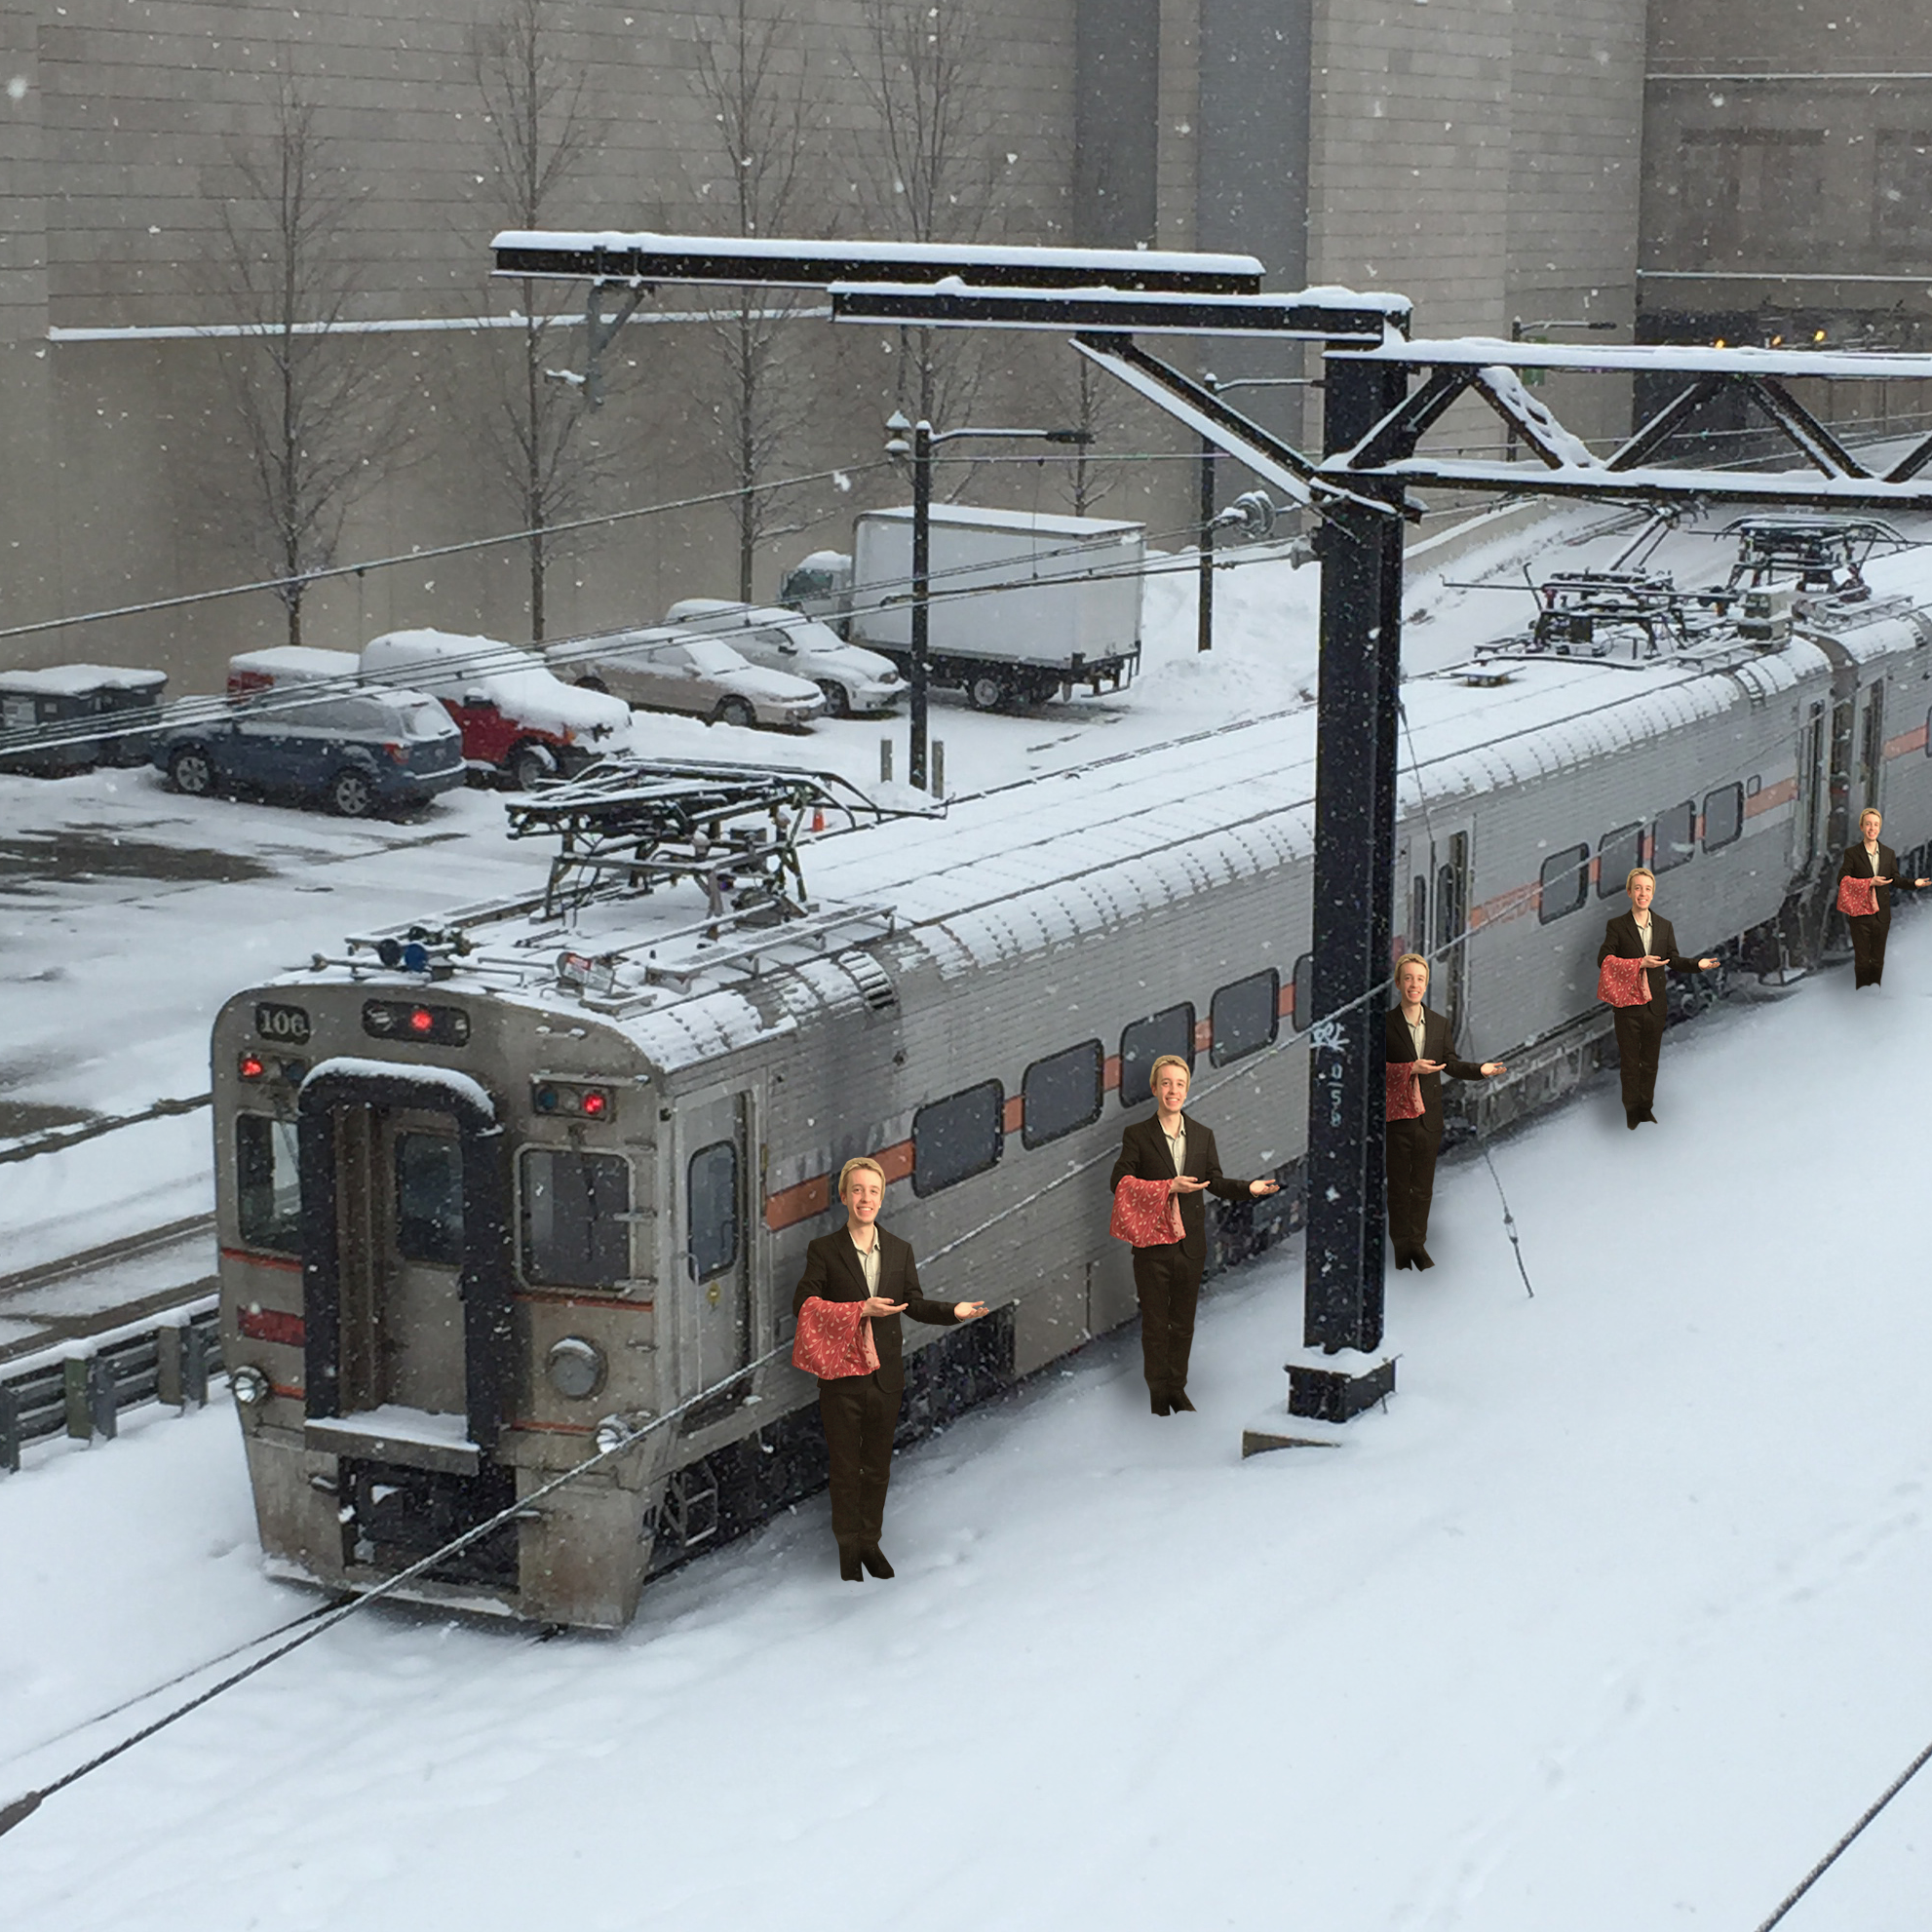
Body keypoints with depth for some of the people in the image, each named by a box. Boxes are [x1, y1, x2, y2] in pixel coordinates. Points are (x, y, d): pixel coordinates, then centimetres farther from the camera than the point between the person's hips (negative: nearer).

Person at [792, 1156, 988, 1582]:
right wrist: (860, 1310, -22)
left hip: (886, 1375, 3)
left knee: (877, 1467, 13)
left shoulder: (900, 1250, 5)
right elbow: (803, 1306, -14)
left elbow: (914, 1304, 9)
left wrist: (954, 1310, -8)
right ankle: (848, 1550, 18)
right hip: (842, 1377, -3)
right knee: (845, 1470, 6)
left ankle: (871, 1542, 26)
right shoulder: (824, 1251, -6)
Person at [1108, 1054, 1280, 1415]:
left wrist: (1249, 1188, -11)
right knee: (1155, 1324, 5)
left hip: (1190, 1244, 3)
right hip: (1152, 1246, -3)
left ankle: (1178, 1389, 26)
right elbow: (1119, 1183, -13)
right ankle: (1157, 1394, 16)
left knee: (1183, 1323, 13)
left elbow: (1215, 1182, 8)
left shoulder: (1202, 1135, 7)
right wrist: (1169, 1187, -22)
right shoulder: (1137, 1135, -5)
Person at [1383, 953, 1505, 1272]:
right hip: (1398, 1116, -3)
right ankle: (1401, 1248, 17)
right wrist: (1410, 1069, -23)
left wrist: (1480, 1069, -9)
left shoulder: (1440, 1023, 6)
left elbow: (1450, 1064, 7)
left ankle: (1418, 1244, 21)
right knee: (1399, 1186, 5)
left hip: (1430, 1117, 3)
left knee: (1423, 1187, 10)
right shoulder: (1385, 1024, -7)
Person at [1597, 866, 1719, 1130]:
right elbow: (1603, 960, -14)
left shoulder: (1664, 925, 5)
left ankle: (1646, 1107, 25)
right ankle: (1631, 1111, 16)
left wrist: (1698, 964, -11)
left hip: (1655, 1005, 3)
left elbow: (1673, 960, 8)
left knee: (1650, 1060, 13)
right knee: (1629, 1061, 5)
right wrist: (1640, 963, -23)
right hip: (1628, 1006, -3)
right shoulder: (1617, 926, -6)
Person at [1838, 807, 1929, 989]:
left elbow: (1895, 879, 11)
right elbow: (1842, 879, -11)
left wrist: (1914, 883, -8)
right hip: (1860, 915, -3)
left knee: (1878, 960, 10)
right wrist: (1870, 882, -21)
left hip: (1882, 915, 3)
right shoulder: (1852, 853, -4)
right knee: (1862, 960, 2)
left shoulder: (1889, 853, 8)